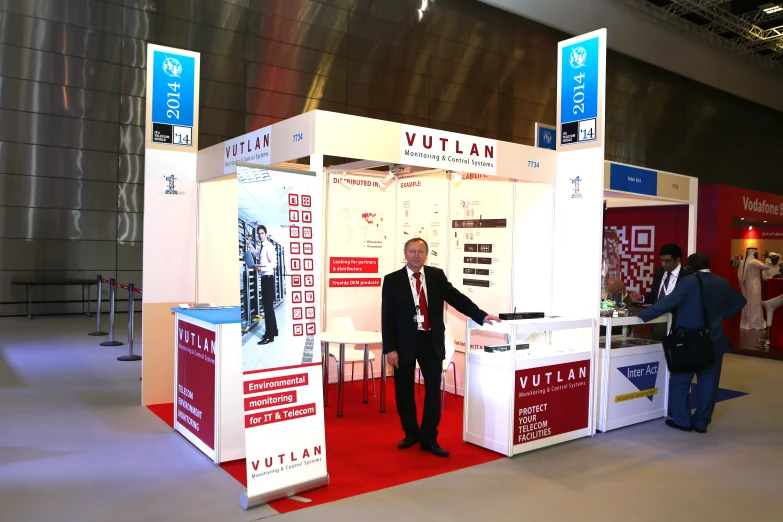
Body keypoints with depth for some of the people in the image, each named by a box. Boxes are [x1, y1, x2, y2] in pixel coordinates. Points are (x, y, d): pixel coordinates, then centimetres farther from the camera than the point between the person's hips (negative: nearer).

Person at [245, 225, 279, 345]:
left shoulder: (269, 246, -14)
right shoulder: (262, 247, 14)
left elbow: (274, 263, -23)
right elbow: (256, 253, 37)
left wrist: (261, 268, -31)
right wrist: (249, 244, 30)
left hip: (268, 278, -10)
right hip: (264, 278, 10)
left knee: (268, 306, -10)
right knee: (267, 306, 15)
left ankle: (269, 336, -9)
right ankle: (273, 331, 25)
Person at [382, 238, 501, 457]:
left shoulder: (437, 275, 4)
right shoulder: (392, 280, -4)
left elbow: (457, 298, -1)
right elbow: (387, 316, -5)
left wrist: (482, 316, -14)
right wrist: (390, 348, -11)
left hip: (431, 341, 2)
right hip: (404, 342, -1)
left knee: (434, 390, 3)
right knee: (404, 390, 10)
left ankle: (429, 439, 14)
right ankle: (411, 433, 30)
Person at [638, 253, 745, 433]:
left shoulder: (688, 282, -14)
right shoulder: (723, 283, 6)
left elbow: (667, 303, -18)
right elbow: (739, 301, 21)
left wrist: (642, 314, -11)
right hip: (714, 341, 6)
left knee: (680, 381, 7)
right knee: (708, 382, 10)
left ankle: (682, 420, 12)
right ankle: (701, 422, 16)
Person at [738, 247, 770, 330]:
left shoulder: (743, 262, 8)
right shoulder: (754, 262, -15)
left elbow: (740, 275, 13)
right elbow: (767, 267, -19)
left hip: (745, 287, 7)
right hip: (753, 287, -7)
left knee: (747, 304, 13)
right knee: (754, 305, -2)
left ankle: (745, 322, 18)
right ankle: (755, 324, 2)